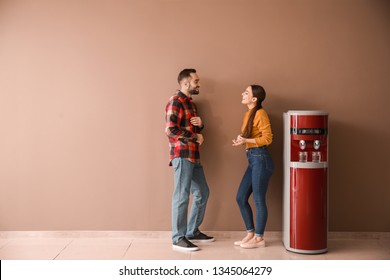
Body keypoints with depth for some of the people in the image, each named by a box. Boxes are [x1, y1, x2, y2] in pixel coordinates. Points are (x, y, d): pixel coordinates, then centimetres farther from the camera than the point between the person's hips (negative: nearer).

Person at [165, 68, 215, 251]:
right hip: (182, 156, -10)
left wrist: (200, 124, 4)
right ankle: (178, 238, 3)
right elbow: (170, 130, -20)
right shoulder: (175, 101, -11)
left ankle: (193, 232, 25)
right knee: (182, 197, -5)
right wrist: (195, 137, -12)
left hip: (193, 156, 10)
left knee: (202, 193, 14)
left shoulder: (190, 103, 19)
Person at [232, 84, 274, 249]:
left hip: (261, 159, -9)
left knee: (259, 200, -1)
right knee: (241, 198, 10)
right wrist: (241, 140, 2)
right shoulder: (248, 114, 15)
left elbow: (267, 138, -14)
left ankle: (259, 238, 10)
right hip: (252, 160, 9)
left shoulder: (260, 113, -11)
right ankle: (251, 234, 22)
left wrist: (246, 140, -17)